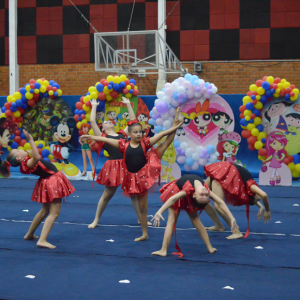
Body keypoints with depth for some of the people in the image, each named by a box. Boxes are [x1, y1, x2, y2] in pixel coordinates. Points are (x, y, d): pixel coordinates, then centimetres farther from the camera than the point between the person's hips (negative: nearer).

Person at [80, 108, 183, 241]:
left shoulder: (145, 143, -7)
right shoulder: (124, 145, -4)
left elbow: (161, 134, -15)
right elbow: (106, 139, -2)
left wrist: (174, 128, -24)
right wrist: (90, 137, 1)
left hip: (144, 174, 0)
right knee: (141, 206, 8)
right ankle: (145, 234, 17)